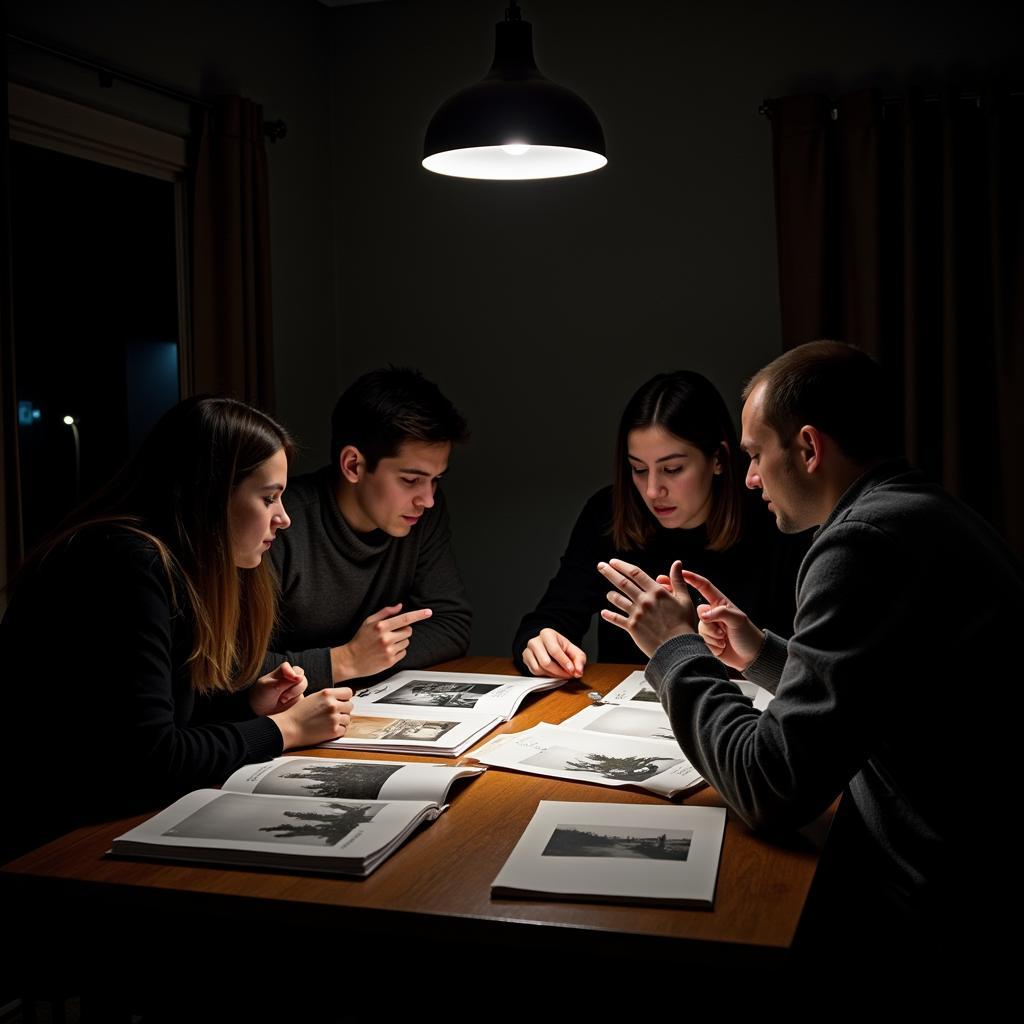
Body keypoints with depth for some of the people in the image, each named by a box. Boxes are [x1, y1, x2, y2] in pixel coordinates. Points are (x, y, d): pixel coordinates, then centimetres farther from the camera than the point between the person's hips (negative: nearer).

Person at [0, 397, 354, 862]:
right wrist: (285, 728, -13)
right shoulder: (129, 565, -21)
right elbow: (147, 759, -25)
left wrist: (249, 702, 0)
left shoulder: (171, 565, 8)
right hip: (49, 841, -8)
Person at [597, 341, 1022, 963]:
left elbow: (774, 790, -21)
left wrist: (676, 648, -9)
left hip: (918, 912, -9)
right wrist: (762, 655, 17)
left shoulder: (866, 539, -21)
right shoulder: (932, 516, 10)